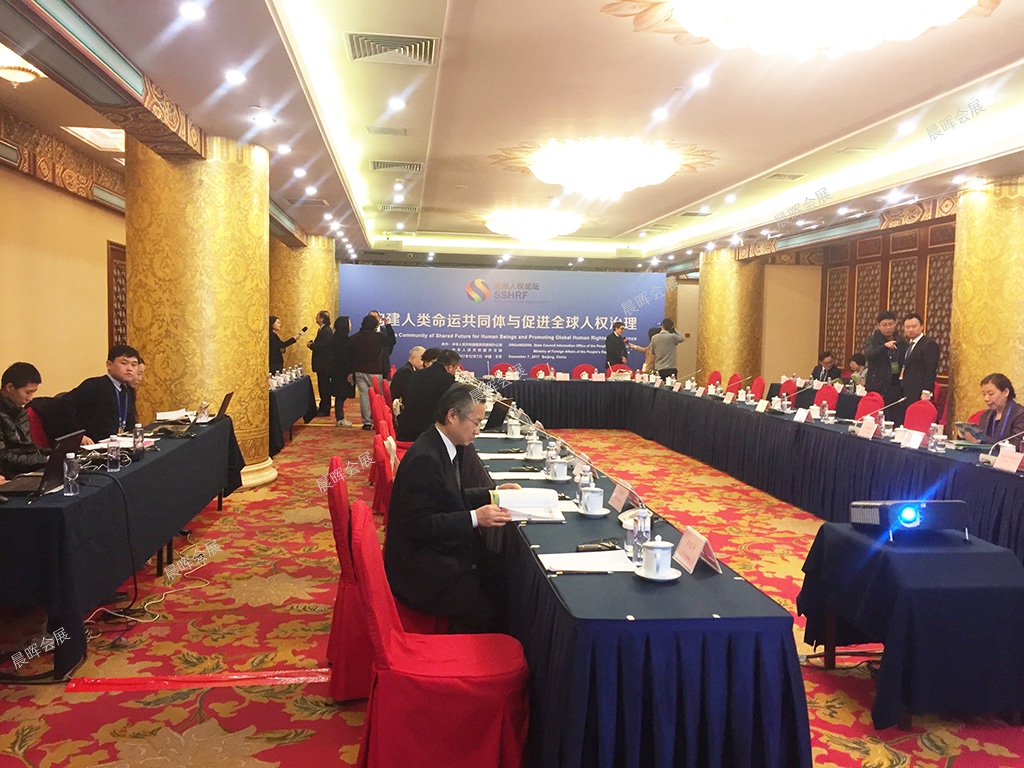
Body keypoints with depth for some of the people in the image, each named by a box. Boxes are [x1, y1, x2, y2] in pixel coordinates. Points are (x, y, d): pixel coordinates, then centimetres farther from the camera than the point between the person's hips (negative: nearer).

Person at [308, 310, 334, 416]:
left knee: (324, 386, -3)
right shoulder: (322, 330, 14)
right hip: (322, 364, 10)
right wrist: (312, 344, 1)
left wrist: (311, 345, -8)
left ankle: (325, 410, 2)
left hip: (324, 364, -10)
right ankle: (323, 408, 22)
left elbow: (321, 346, -22)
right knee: (323, 386, 15)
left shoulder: (326, 331, -17)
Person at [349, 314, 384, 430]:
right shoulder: (379, 337, -9)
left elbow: (350, 356, 6)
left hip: (359, 372, 3)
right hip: (375, 372, -3)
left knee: (364, 395, 6)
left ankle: (367, 422, 7)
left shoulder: (354, 338, 1)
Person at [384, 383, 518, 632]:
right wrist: (474, 518, -26)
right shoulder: (424, 459, -23)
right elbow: (417, 525, -24)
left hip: (441, 549, 9)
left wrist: (492, 494, 7)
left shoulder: (447, 445, 6)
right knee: (489, 611, -16)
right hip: (420, 567, -9)